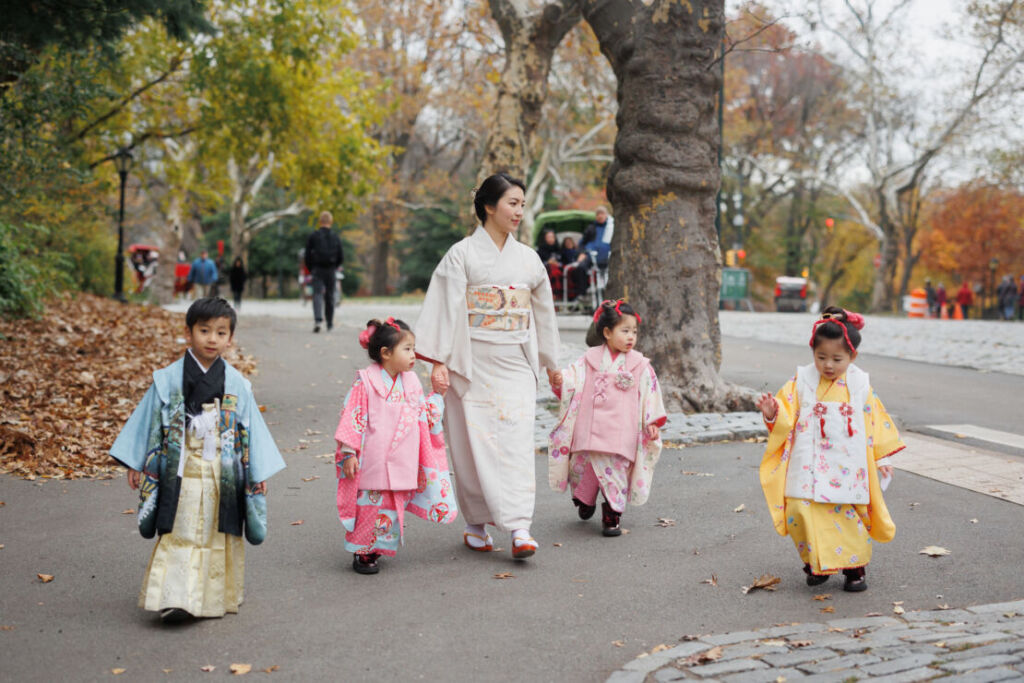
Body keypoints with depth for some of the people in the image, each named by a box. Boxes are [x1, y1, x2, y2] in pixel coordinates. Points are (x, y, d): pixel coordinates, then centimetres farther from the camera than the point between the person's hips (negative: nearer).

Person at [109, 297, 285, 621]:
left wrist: (259, 473, 6)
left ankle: (218, 597, 19)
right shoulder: (168, 379, -2)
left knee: (221, 537, 8)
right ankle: (174, 598, -8)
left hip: (223, 476, 2)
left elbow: (251, 429, 6)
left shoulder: (236, 384, 2)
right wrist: (136, 464, 4)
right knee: (180, 536, -6)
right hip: (182, 473, -2)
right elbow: (148, 422, 4)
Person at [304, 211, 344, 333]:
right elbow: (341, 257, 3)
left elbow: (308, 255, -2)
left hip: (317, 269, -2)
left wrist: (310, 269, 11)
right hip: (331, 271, 2)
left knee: (317, 294, -5)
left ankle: (318, 319, -28)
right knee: (330, 296, 12)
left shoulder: (313, 236, -2)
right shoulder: (336, 238, 3)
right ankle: (329, 324, 20)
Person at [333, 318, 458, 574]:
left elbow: (422, 416, 18)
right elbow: (353, 417, -8)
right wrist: (349, 453, -10)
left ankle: (377, 548, 25)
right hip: (371, 462, -5)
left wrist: (437, 396, 8)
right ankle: (361, 553, 15)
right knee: (370, 505, 0)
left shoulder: (411, 382, 9)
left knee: (393, 507, 9)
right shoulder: (366, 381, -8)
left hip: (400, 464, 5)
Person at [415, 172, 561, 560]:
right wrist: (438, 362, -15)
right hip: (473, 364, -3)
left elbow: (543, 311, 19)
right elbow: (447, 308, -7)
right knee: (474, 441, 1)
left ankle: (519, 527, -9)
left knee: (516, 439, -7)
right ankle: (477, 524, 15)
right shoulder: (462, 254, -2)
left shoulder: (528, 258, 11)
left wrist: (551, 364, 23)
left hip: (516, 365, 3)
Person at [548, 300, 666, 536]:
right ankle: (585, 501, 35)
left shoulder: (640, 366, 5)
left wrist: (653, 423, 1)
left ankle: (612, 516, 9)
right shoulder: (590, 360, 6)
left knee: (616, 470, -4)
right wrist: (558, 377, -19)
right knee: (584, 465, 6)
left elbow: (650, 395, 7)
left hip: (620, 434, -1)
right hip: (589, 431, 1)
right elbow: (572, 379, 2)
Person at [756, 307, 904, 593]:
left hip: (847, 471, 0)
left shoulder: (860, 387, 4)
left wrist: (882, 459, 10)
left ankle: (854, 568, 21)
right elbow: (787, 418, -1)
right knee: (802, 513, -9)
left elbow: (875, 423, 11)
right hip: (808, 470, 0)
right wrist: (773, 414, -23)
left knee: (849, 517, 0)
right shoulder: (802, 383, 1)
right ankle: (816, 565, 13)